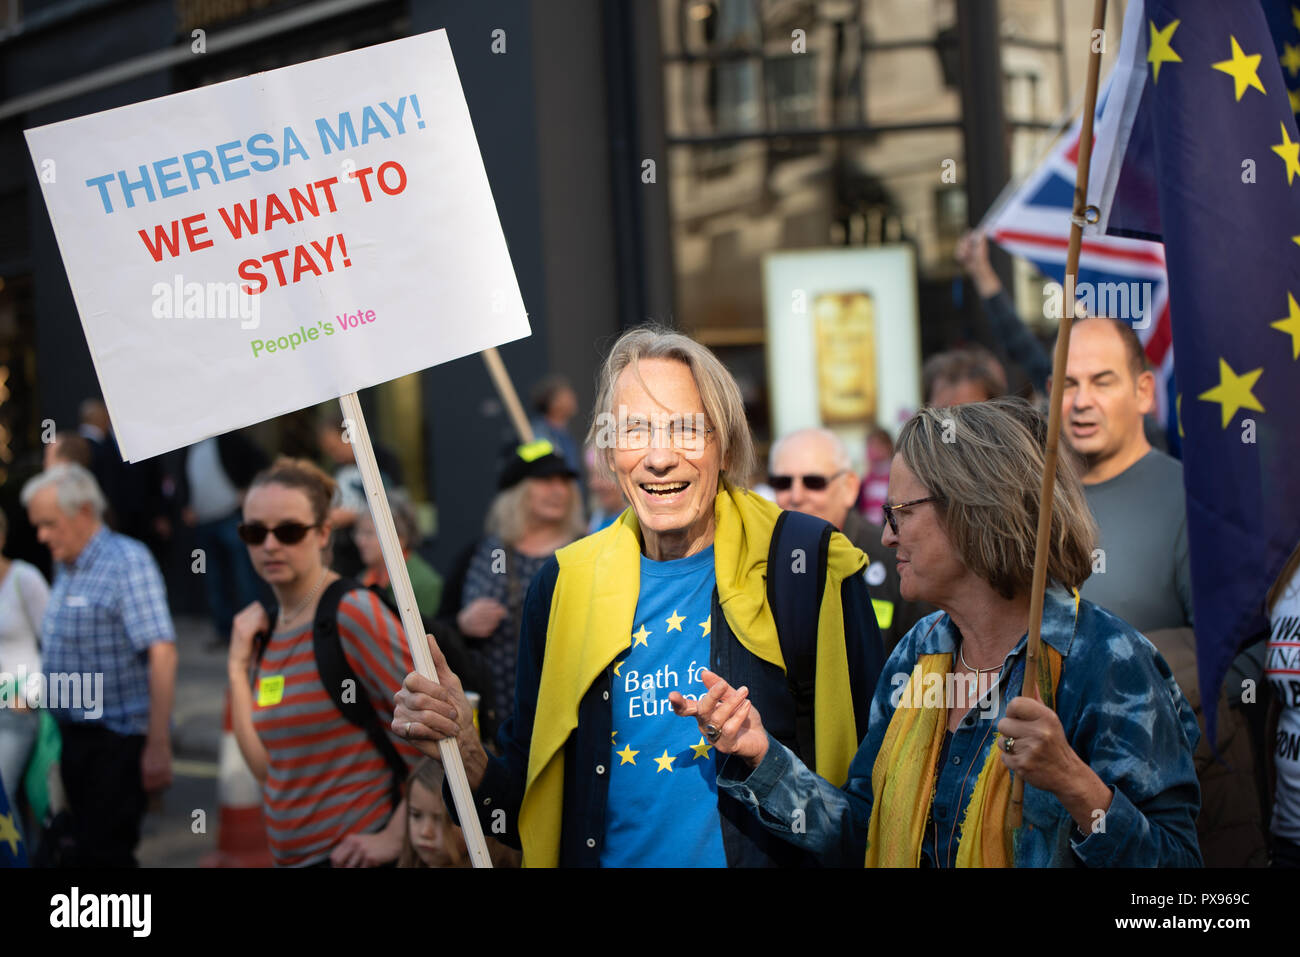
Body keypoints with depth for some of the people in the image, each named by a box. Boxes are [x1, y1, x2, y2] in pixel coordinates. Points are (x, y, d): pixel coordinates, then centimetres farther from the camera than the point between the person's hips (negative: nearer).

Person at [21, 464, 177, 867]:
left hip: (119, 739, -8)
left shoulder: (127, 561, -13)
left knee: (104, 853, -9)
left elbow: (161, 653, -20)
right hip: (75, 736, 8)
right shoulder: (65, 568, 12)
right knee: (87, 845, 13)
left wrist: (158, 745, -25)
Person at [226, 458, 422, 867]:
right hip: (289, 855, 7)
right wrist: (238, 667, 1)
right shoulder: (266, 631, 9)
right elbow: (267, 768, 4)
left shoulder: (352, 614, -13)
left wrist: (395, 836, -16)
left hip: (353, 855, -7)